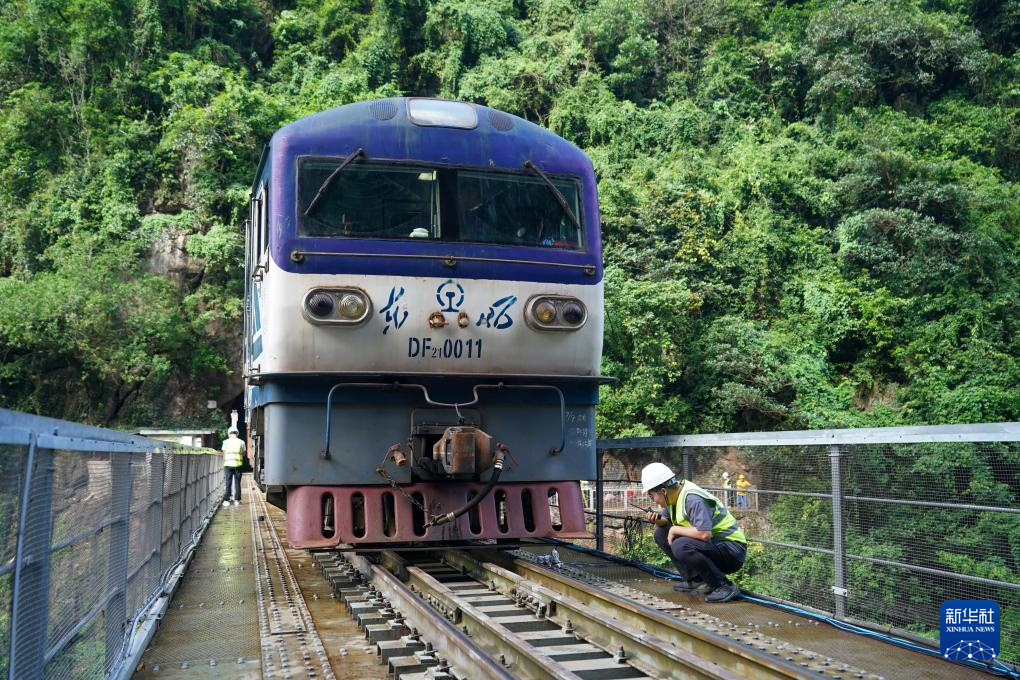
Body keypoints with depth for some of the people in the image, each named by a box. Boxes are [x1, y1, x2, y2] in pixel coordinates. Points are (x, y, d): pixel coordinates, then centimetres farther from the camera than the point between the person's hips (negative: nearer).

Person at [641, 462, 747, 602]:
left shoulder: (692, 499, -24)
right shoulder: (674, 496, 3)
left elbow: (704, 534, -34)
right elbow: (665, 519, 19)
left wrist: (675, 530, -20)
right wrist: (658, 520, -5)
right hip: (713, 545, 9)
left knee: (681, 546, -32)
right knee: (661, 533, 4)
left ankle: (724, 587, -17)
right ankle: (695, 580, 7)